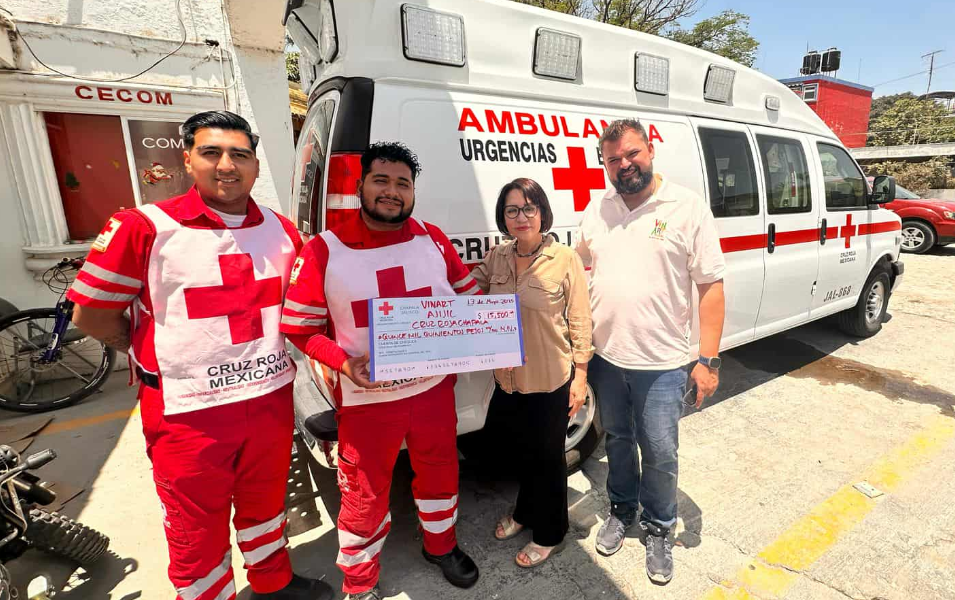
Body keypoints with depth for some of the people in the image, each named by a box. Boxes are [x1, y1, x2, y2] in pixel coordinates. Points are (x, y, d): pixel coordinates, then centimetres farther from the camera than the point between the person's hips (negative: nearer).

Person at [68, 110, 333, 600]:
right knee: (197, 533, 14)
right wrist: (160, 359, 2)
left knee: (265, 505, 25)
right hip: (188, 412, -4)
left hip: (271, 400, 4)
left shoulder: (281, 231, 2)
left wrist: (271, 360, 6)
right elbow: (90, 314, -4)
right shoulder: (144, 228, -11)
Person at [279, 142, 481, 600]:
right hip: (366, 398, -3)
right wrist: (343, 362, -21)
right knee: (365, 496, 14)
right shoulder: (325, 250, -10)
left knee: (440, 472, 23)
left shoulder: (433, 241, -1)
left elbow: (470, 296, 8)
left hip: (433, 388, 4)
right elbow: (299, 326, -6)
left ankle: (441, 545, 53)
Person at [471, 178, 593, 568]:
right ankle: (525, 512, 51)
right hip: (508, 379, 5)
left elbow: (580, 322, -9)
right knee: (522, 451, 24)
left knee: (546, 457, 15)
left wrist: (580, 377, -9)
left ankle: (549, 535, 40)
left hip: (552, 382, -4)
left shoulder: (565, 259, -13)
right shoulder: (496, 258, -1)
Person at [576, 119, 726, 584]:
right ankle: (621, 511, 44)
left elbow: (711, 285, -7)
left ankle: (658, 529, 36)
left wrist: (709, 359, -11)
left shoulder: (688, 207, -8)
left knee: (660, 453, 10)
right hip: (605, 357, 4)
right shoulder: (596, 210, 4)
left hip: (661, 363, -3)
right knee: (617, 440, 21)